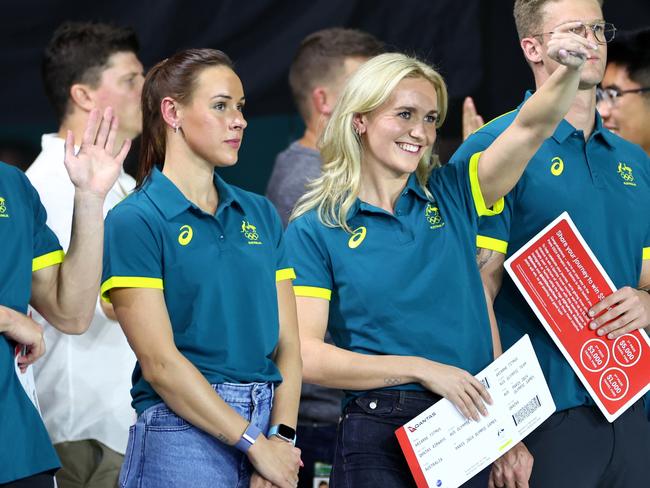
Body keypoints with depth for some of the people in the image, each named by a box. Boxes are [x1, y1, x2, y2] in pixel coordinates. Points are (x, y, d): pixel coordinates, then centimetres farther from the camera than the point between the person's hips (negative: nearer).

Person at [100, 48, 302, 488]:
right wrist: (256, 444, -12)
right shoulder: (135, 221, -4)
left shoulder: (261, 214, 13)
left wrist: (281, 438, -8)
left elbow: (287, 346, 7)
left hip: (266, 423, 5)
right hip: (182, 437, -5)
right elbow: (159, 362, -11)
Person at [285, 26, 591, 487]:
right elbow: (307, 356, -9)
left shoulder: (450, 196, 9)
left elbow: (532, 127, -4)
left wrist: (570, 69, -24)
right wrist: (422, 370, -13)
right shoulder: (315, 230, -2)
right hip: (381, 437, -4)